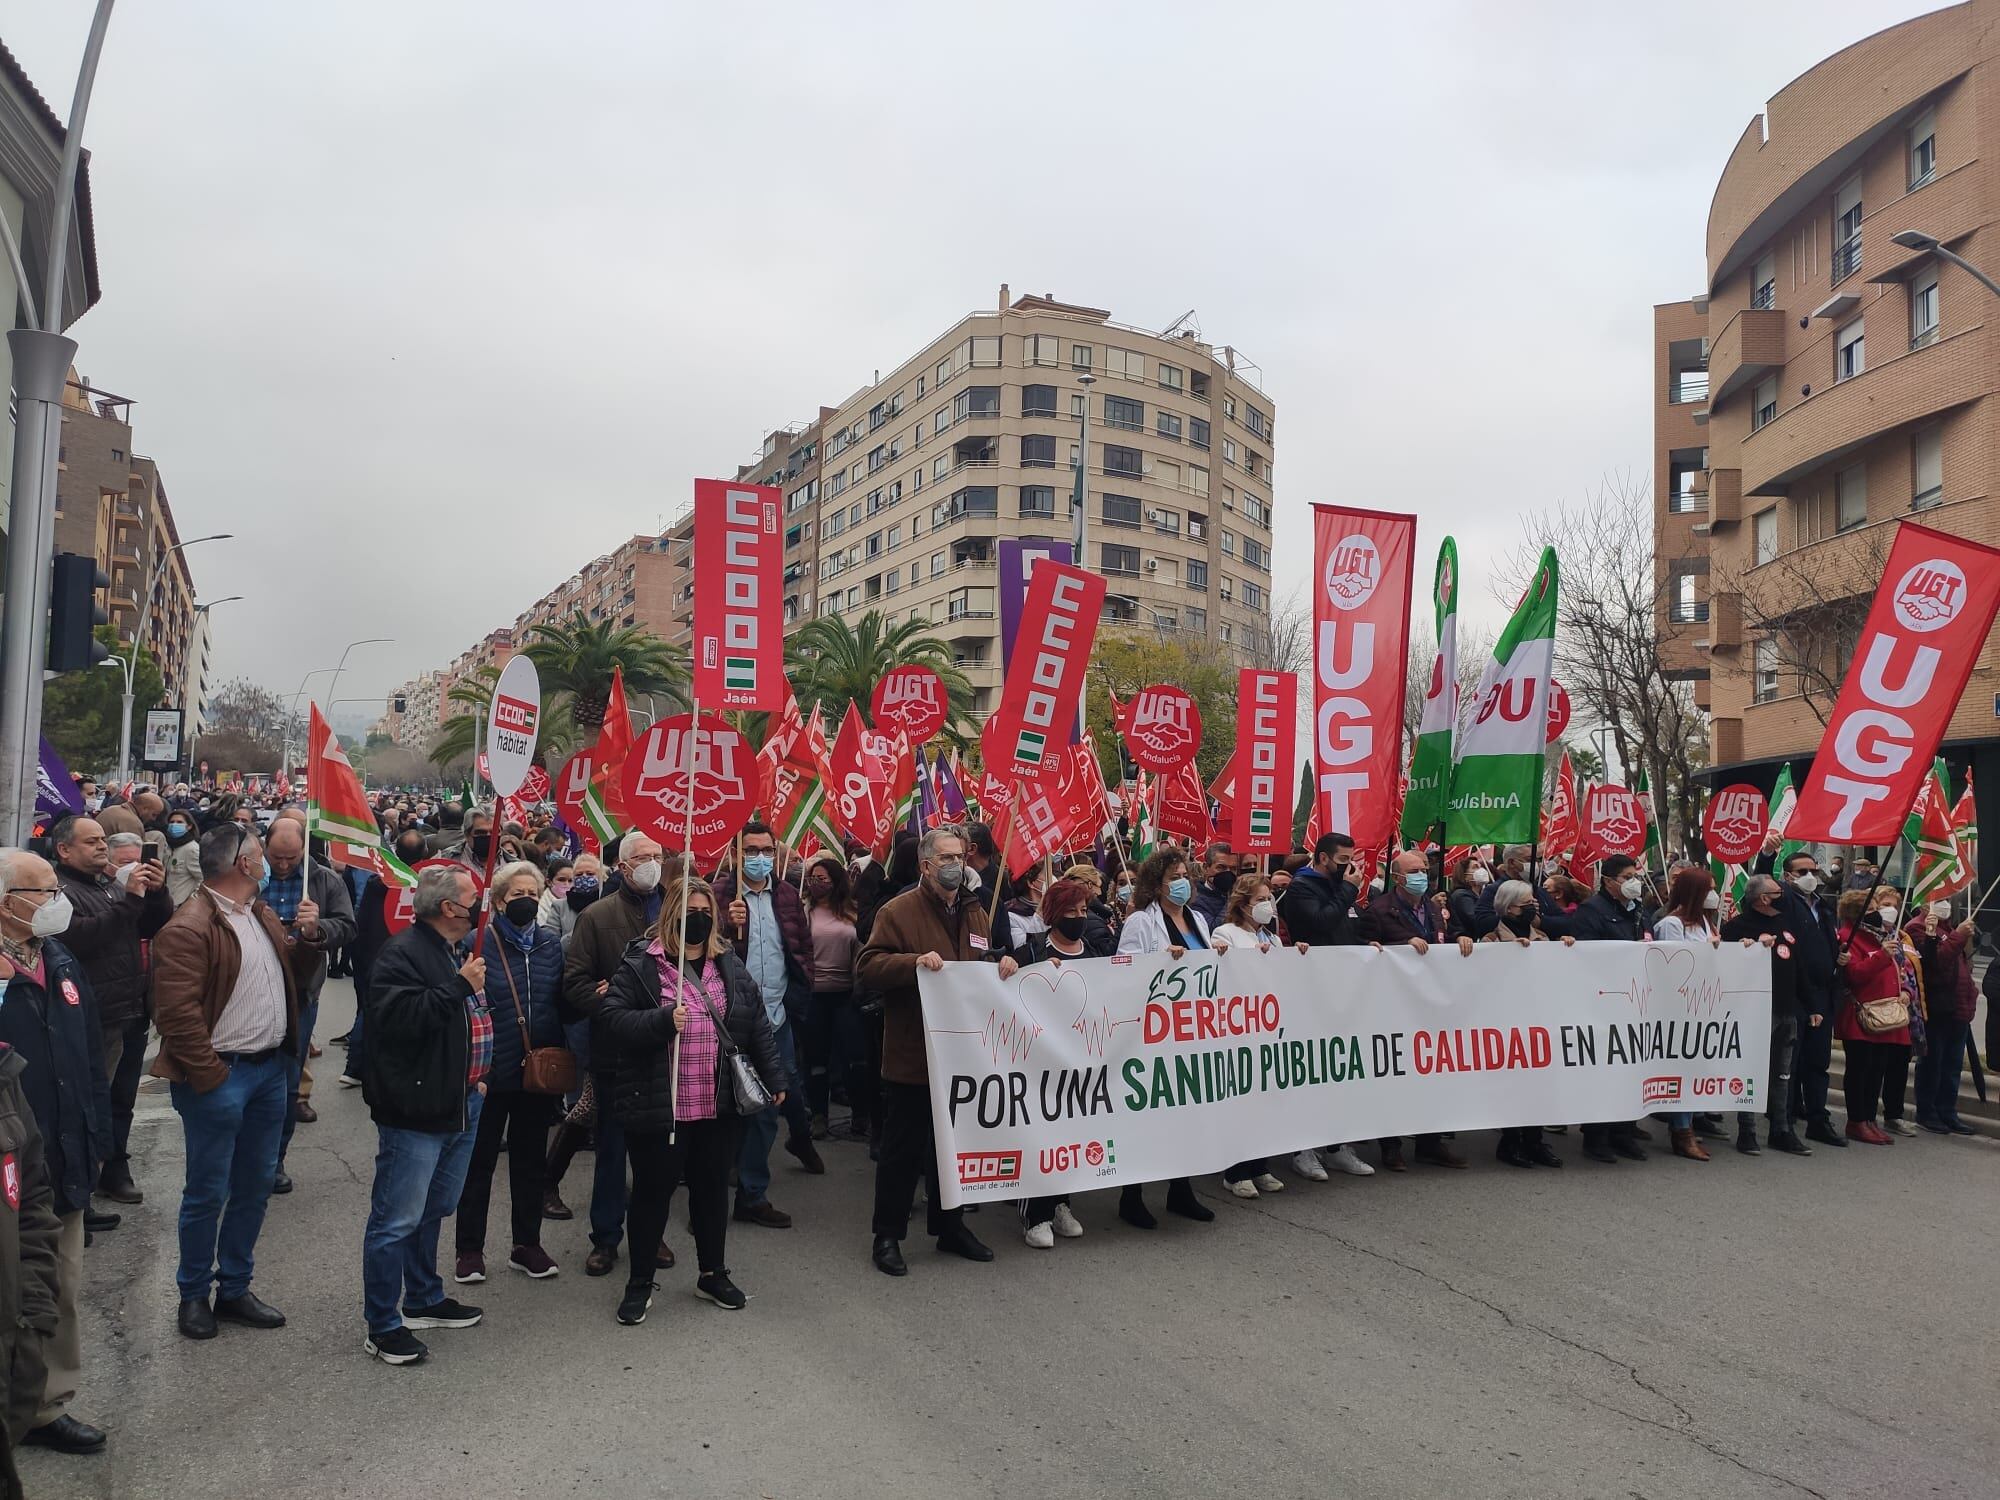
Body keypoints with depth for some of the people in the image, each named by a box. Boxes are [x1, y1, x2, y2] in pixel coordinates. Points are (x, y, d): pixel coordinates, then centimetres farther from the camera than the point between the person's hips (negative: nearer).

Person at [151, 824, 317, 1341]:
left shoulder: (262, 915, 12)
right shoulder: (189, 928, -16)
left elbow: (292, 971, 22)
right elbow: (176, 1012, -20)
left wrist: (308, 937, 1)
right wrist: (210, 1077, -18)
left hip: (270, 1069, 8)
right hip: (221, 1075, -8)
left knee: (255, 1186, 15)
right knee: (208, 1192, 4)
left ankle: (234, 1287, 28)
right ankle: (193, 1294, 21)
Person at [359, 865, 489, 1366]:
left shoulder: (457, 952, 15)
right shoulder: (403, 953, -16)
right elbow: (399, 1018, -30)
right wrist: (459, 987, -25)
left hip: (459, 1106, 10)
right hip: (416, 1112, -10)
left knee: (432, 1211, 21)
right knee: (397, 1220, -1)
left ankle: (424, 1300, 34)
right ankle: (383, 1325, 9)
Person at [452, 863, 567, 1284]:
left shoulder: (551, 945, 5)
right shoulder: (479, 943, -8)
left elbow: (562, 1004, 9)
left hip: (538, 1072, 4)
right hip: (491, 1072, -4)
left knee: (531, 1160, 14)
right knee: (479, 1160, 8)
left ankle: (527, 1245, 26)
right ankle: (470, 1249, 21)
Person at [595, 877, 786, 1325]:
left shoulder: (730, 966, 9)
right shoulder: (639, 965, -5)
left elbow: (757, 1024, 12)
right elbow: (609, 1020, -12)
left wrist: (774, 1076, 7)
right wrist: (661, 1021, -26)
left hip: (720, 1105, 4)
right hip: (658, 1107, -4)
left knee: (713, 1188, 15)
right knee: (653, 1191, 8)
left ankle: (713, 1273, 32)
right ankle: (640, 1281, 25)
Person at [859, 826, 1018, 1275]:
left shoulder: (976, 914, 12)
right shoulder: (898, 912, -10)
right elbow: (867, 968, -17)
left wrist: (1004, 966, 2)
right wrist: (914, 962, -30)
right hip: (911, 1057, -6)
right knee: (903, 1149, 3)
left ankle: (950, 1226, 31)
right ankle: (887, 1235, 16)